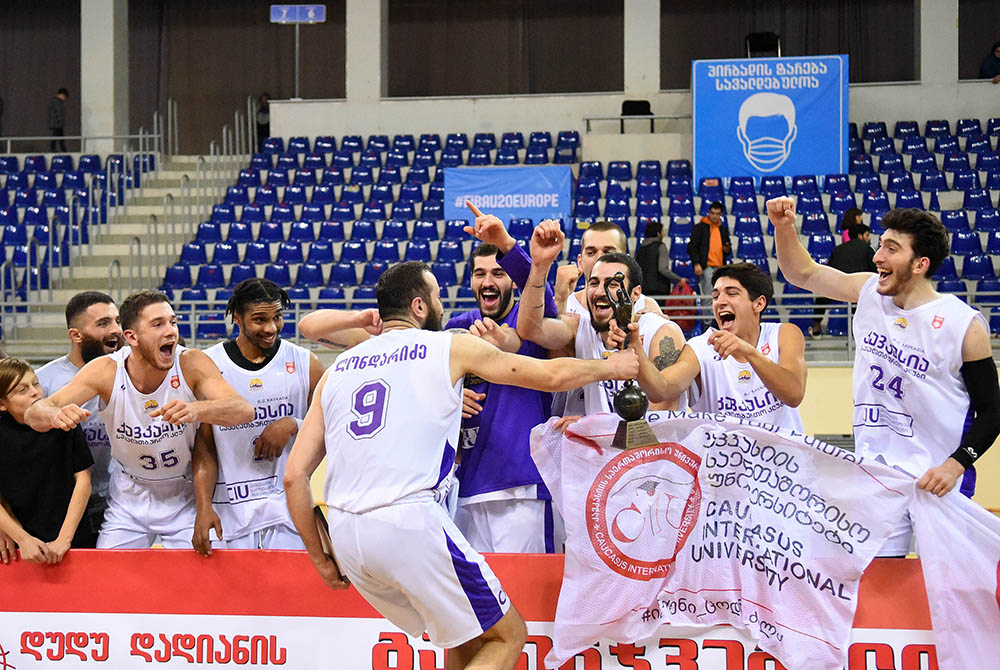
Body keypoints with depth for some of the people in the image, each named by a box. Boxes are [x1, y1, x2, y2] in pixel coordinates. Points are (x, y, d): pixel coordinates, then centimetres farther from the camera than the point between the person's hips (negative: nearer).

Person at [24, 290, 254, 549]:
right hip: (128, 500, 1)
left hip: (185, 499, -1)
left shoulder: (191, 364, -20)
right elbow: (34, 413, -20)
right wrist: (56, 415, -46)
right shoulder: (107, 371, -18)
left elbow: (244, 411, -33)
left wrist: (195, 410, -54)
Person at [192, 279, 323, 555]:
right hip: (230, 514, 0)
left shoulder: (305, 364, 3)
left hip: (290, 512, 0)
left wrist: (293, 426, -10)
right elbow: (204, 446, 2)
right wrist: (203, 507, -8)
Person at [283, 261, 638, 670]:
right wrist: (609, 366, 33)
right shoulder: (450, 348, 8)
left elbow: (294, 475, 12)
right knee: (507, 637, 9)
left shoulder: (336, 371, 18)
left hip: (345, 532, 6)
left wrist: (321, 559, 19)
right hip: (409, 523, -6)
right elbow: (552, 375, 14)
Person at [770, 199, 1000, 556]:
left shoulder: (964, 324, -12)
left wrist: (954, 466, -20)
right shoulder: (870, 292, 2)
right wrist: (784, 228, -6)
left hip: (936, 480, -4)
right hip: (874, 474, 4)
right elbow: (803, 273, 12)